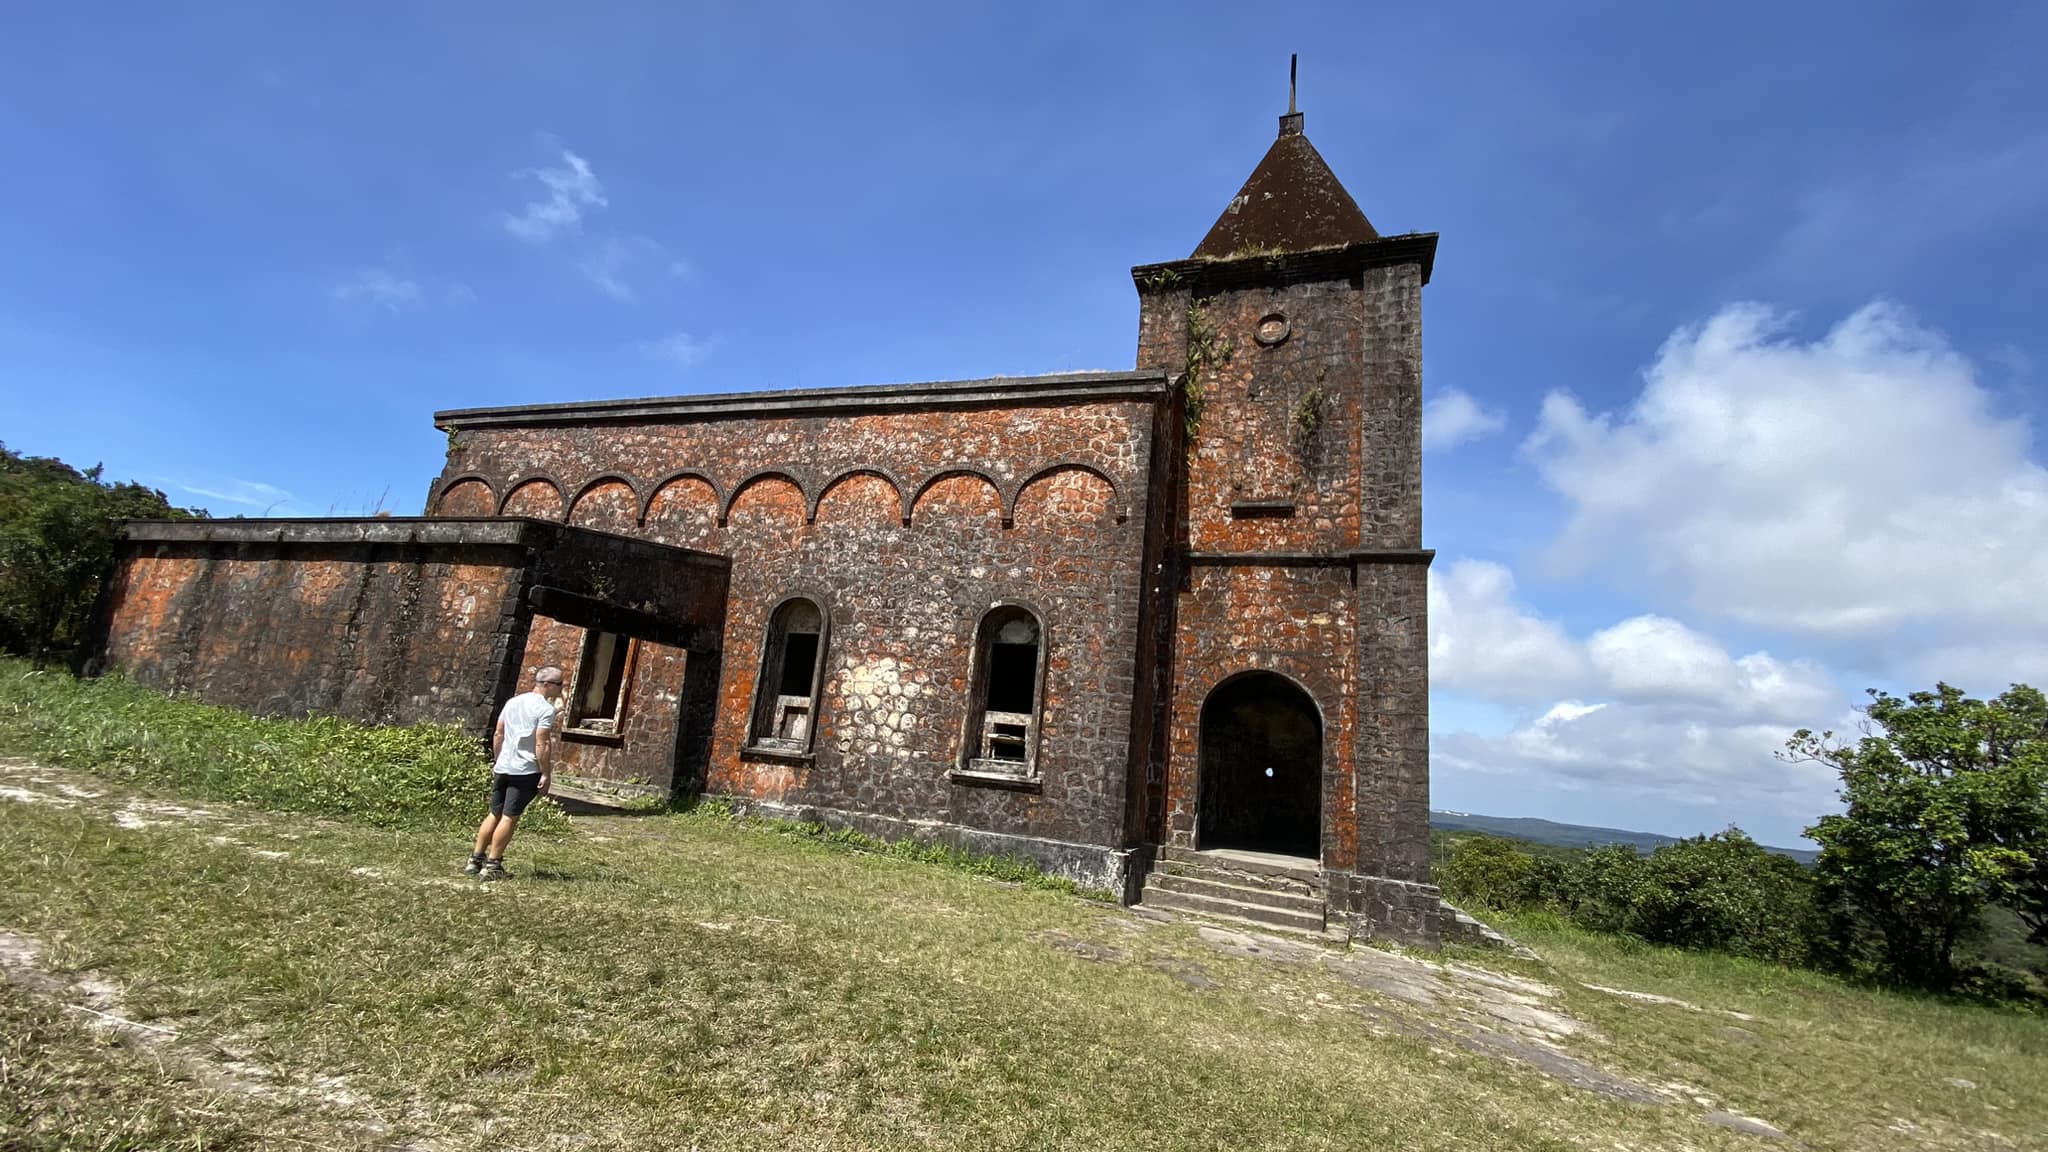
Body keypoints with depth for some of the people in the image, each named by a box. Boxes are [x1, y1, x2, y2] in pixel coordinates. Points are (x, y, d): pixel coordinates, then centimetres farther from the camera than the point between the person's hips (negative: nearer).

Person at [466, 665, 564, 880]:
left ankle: (475, 860, 22)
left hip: (502, 767, 8)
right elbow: (542, 744, -17)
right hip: (526, 771, -8)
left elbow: (498, 735, 16)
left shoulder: (513, 701, 13)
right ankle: (492, 866, 3)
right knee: (509, 817, -1)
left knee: (495, 814, 16)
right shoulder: (546, 709, -12)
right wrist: (546, 774, -13)